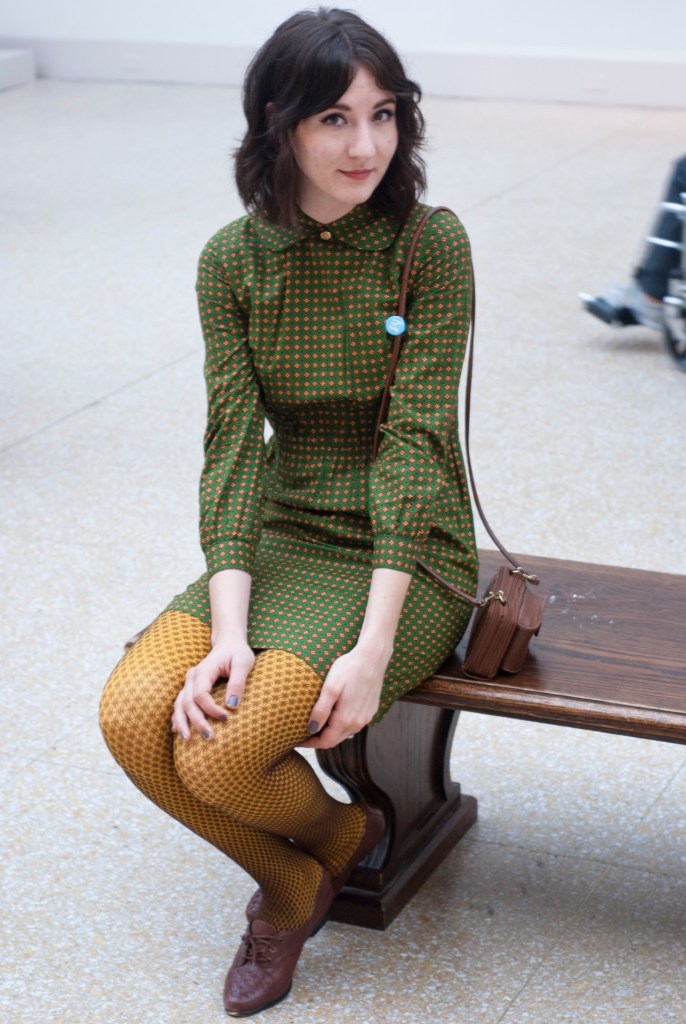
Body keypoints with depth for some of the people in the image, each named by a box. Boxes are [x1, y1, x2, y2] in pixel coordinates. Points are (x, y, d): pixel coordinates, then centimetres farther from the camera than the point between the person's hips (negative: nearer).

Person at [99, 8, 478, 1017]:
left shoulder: (432, 243, -14)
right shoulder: (233, 260, -3)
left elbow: (414, 440, -18)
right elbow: (233, 441, -8)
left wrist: (374, 647, -24)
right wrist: (228, 630, -21)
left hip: (410, 556, -4)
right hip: (284, 541, 4)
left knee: (218, 754, -21)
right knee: (133, 718, -17)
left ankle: (339, 835, 15)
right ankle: (291, 881, 11)